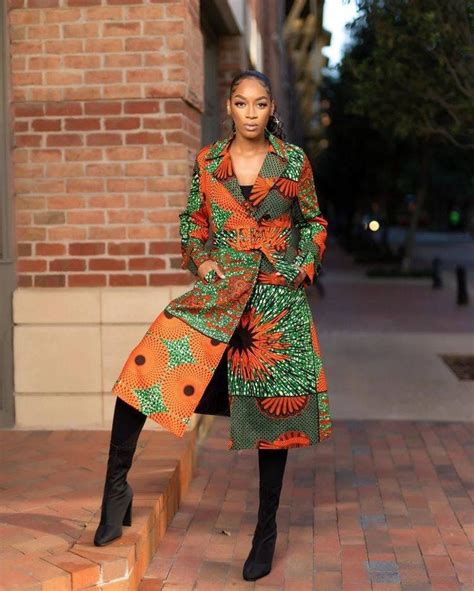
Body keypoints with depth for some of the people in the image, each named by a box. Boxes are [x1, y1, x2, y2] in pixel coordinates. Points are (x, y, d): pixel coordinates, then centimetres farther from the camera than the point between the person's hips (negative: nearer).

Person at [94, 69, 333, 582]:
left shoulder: (293, 161, 4)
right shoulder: (208, 160, 6)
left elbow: (313, 222, 12)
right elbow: (192, 221, 15)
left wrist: (305, 266, -3)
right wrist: (200, 260, -1)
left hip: (278, 295, -1)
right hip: (220, 290, 1)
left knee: (274, 405, 4)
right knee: (148, 362, -18)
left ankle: (267, 530, 19)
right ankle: (117, 486, -3)